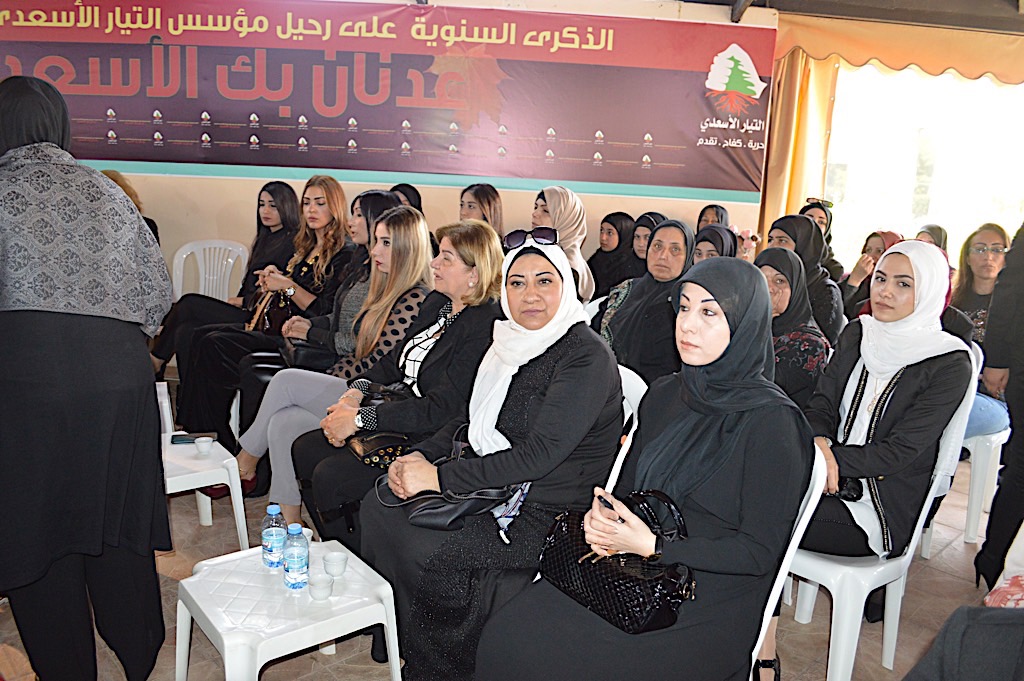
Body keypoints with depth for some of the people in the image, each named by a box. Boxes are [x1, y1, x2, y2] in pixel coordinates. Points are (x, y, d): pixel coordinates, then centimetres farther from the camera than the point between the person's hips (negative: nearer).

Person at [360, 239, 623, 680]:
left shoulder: (588, 356, -16)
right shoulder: (510, 343, 9)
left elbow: (539, 454, -22)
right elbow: (472, 421, 15)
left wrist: (441, 478, -21)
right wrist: (420, 457, -3)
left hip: (547, 513, -8)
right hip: (491, 488, 8)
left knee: (427, 552, -23)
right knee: (378, 507, -7)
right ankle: (395, 632, 12)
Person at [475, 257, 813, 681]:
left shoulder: (771, 421, -12)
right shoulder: (663, 395, 8)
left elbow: (760, 551, -11)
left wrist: (653, 546, -19)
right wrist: (601, 518, -7)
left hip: (710, 603, -5)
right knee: (507, 635, -16)